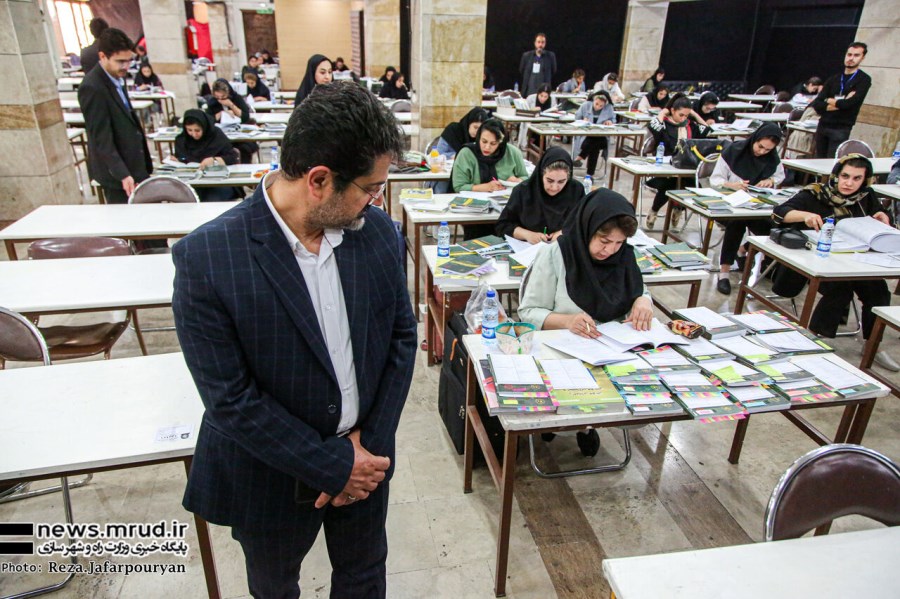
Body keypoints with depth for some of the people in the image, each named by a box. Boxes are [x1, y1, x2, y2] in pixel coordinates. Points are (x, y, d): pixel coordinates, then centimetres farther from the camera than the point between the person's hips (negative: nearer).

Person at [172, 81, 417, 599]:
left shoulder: (376, 230, -12)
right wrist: (333, 467, -18)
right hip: (270, 475, -2)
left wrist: (368, 441, -10)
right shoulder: (206, 257, -24)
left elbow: (402, 335, -3)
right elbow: (230, 398, -21)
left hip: (366, 457, 3)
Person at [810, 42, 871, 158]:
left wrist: (829, 101, 1)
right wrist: (839, 103, -11)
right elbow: (816, 104, 1)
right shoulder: (833, 79, 12)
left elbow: (847, 103, -14)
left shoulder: (864, 80, -1)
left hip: (841, 129, -5)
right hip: (822, 125, 5)